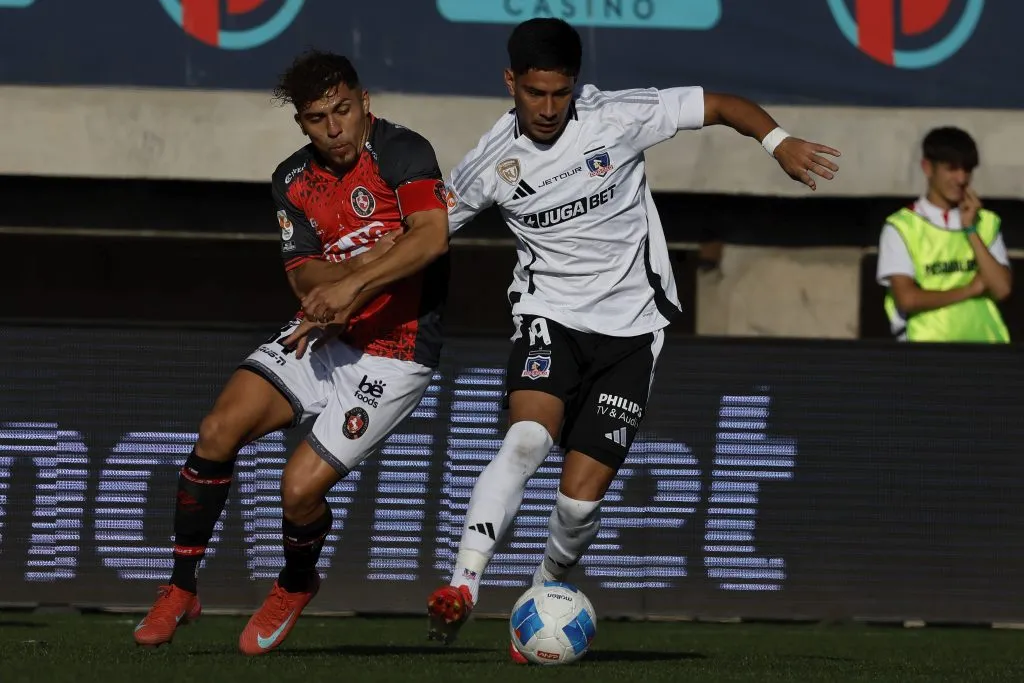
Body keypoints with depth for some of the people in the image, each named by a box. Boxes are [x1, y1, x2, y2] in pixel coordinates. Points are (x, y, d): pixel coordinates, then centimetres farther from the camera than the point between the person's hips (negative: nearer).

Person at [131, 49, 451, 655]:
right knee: (220, 430, -14)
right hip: (324, 336, 6)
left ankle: (296, 587, 21)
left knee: (300, 487, -14)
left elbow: (432, 237, -29)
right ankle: (181, 591, -1)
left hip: (394, 356, -6)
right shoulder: (294, 180, 5)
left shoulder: (401, 152, -15)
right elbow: (306, 276, -2)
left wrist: (354, 282, -34)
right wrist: (375, 261, -21)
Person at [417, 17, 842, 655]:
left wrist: (778, 140, -21)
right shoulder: (492, 163, -3)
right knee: (526, 440, -29)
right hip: (549, 316, 0)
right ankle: (463, 588, -34)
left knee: (580, 498, -7)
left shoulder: (618, 117, -9)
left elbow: (718, 105, -3)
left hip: (630, 329, 0)